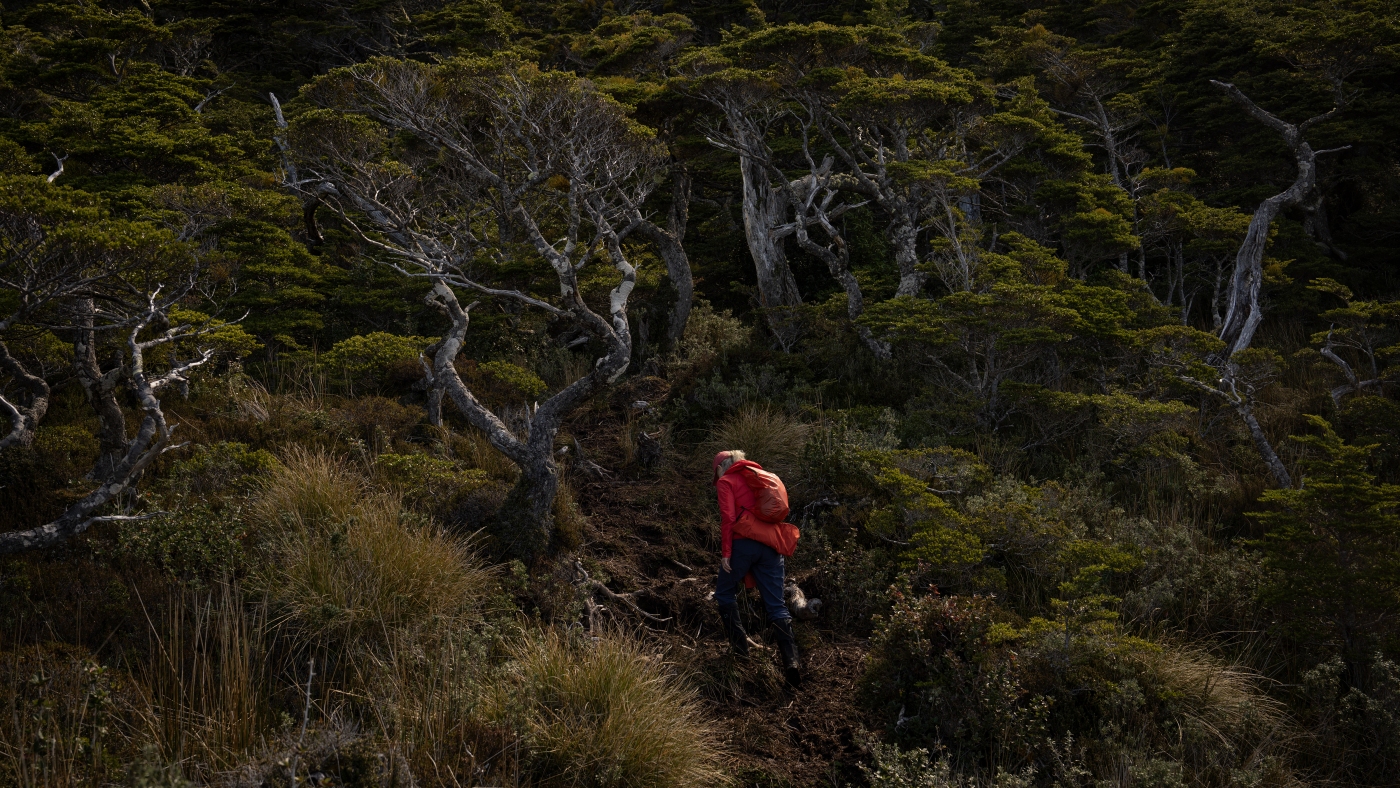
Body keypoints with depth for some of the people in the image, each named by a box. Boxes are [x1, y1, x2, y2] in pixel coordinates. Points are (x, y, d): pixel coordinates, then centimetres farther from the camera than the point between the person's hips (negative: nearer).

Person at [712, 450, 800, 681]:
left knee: (724, 593, 18)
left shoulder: (725, 482, 5)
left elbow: (728, 517, -8)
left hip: (744, 543, -5)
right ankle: (791, 660, -12)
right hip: (771, 546, 5)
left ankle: (740, 645, 14)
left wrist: (725, 553, -8)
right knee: (776, 605, 2)